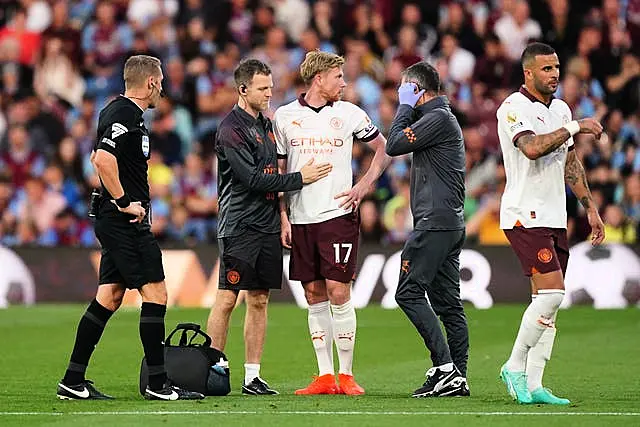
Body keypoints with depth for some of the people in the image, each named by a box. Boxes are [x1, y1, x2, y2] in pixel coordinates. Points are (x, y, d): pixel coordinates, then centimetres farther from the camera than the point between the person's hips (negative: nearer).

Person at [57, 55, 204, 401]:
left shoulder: (115, 110, 16)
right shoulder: (126, 115, -16)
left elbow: (97, 157, 30)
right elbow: (103, 159, -28)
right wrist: (125, 202, -20)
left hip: (114, 222, 10)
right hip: (126, 224, -10)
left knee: (109, 296, 10)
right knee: (155, 293, -7)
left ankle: (74, 381, 11)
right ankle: (158, 383, -5)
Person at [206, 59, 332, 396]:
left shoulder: (265, 124, 16)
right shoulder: (232, 129, -11)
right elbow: (252, 179, -17)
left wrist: (281, 215, 15)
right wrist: (299, 178, -13)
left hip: (267, 226, 8)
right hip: (239, 226, -8)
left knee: (259, 300, 7)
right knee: (227, 299, -8)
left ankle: (252, 377, 9)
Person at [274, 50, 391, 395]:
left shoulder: (349, 114, 4)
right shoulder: (285, 116, 6)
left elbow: (384, 149, 13)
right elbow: (279, 171, 11)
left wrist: (363, 187, 1)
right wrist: (283, 216, 4)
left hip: (338, 214, -2)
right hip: (301, 220, 2)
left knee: (338, 293, -8)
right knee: (314, 296, 4)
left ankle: (346, 375, -1)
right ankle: (325, 376, 9)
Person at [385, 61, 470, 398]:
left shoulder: (438, 118, -10)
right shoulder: (442, 117, 21)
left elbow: (394, 145, -12)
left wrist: (405, 106, -4)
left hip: (435, 221, -10)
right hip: (451, 223, 10)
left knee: (409, 292, -11)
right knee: (447, 301, 8)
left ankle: (445, 366, -17)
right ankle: (457, 377, 6)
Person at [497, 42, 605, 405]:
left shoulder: (561, 109, 15)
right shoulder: (514, 108, -11)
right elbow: (531, 148, -29)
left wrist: (590, 207, 23)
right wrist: (573, 127, -22)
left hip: (555, 218, 8)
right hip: (525, 216, -8)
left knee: (549, 301, 4)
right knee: (551, 293, -17)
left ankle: (533, 385, 5)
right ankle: (515, 367, -3)